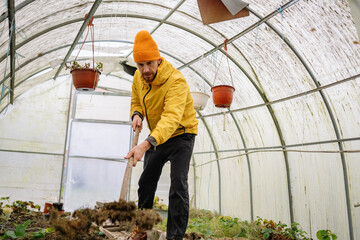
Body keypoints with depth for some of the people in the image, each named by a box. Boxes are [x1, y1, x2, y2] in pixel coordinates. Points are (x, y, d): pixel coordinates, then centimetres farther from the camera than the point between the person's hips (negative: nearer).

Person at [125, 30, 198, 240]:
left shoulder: (176, 82, -32)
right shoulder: (139, 77, -8)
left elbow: (171, 118, -45)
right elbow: (136, 100, 11)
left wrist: (145, 145, -58)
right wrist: (137, 114, -14)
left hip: (181, 134, -7)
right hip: (156, 136, 7)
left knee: (178, 183, -15)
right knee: (146, 182, 13)